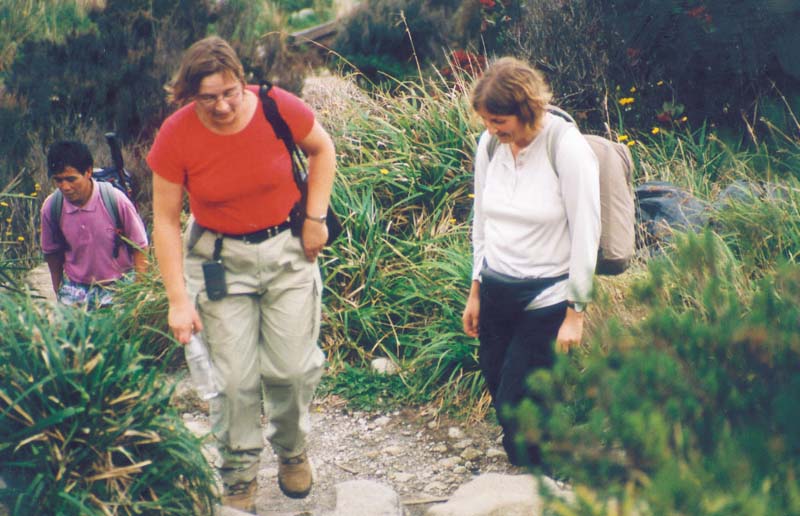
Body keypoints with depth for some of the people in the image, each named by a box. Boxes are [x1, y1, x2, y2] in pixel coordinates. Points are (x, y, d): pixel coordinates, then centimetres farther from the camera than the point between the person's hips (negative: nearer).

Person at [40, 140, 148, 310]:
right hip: (75, 288, 2)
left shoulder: (116, 200, -17)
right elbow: (52, 252, 7)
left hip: (117, 286, -2)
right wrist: (58, 292, 17)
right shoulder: (51, 207, -9)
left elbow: (139, 247, -6)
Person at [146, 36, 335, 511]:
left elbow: (323, 150, 5)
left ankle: (292, 450, 33)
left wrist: (316, 217, -3)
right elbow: (166, 220, -9)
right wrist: (179, 299, -11)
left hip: (287, 247, 1)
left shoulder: (277, 107, -17)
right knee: (235, 378, 0)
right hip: (220, 257, 0)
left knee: (291, 367, 3)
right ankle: (239, 474, 21)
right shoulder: (175, 137, -17)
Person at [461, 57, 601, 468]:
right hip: (497, 291, 6)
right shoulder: (489, 145, 1)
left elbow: (586, 236, -13)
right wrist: (475, 291, 14)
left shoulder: (568, 149, -17)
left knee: (517, 409, -4)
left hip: (546, 298, -6)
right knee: (499, 395, 9)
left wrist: (575, 312, -12)